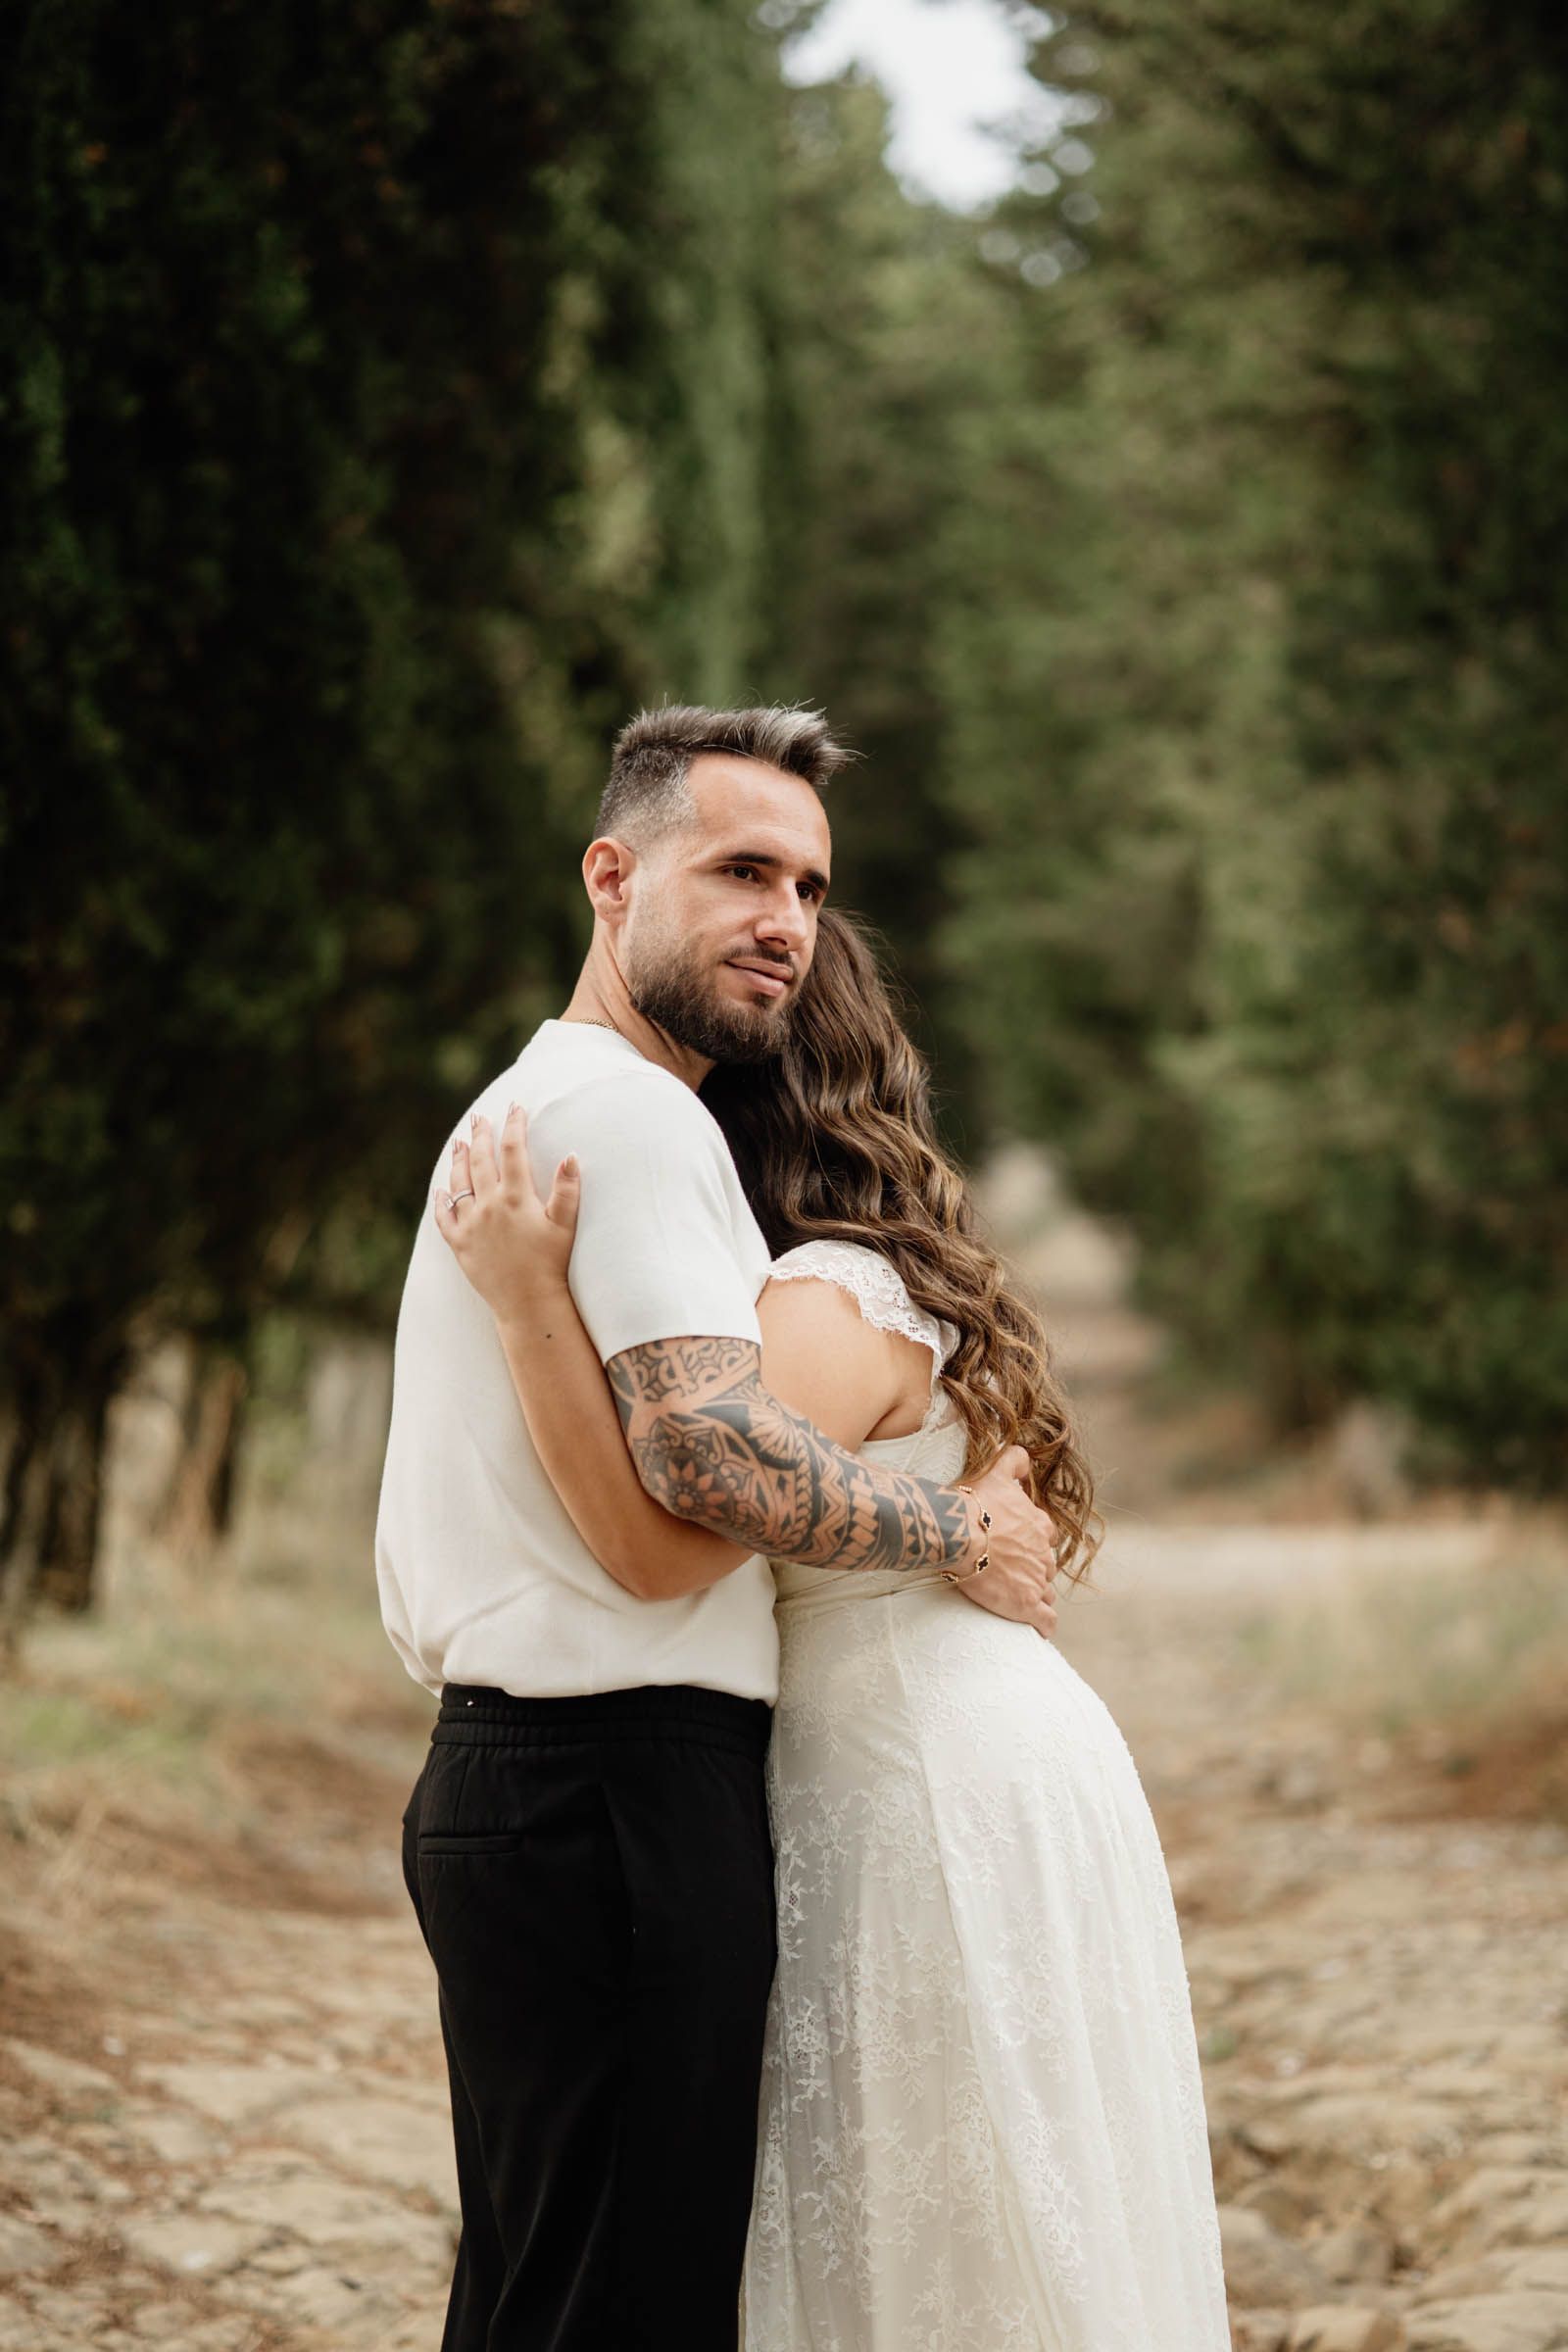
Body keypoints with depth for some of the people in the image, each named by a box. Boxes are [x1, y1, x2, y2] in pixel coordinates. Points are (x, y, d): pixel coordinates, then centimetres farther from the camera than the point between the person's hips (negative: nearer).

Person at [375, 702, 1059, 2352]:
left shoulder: (519, 1104, 21)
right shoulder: (625, 1110, -13)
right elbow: (710, 1458, -24)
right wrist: (966, 1534, -10)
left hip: (500, 1782, 11)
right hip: (617, 1788, -11)